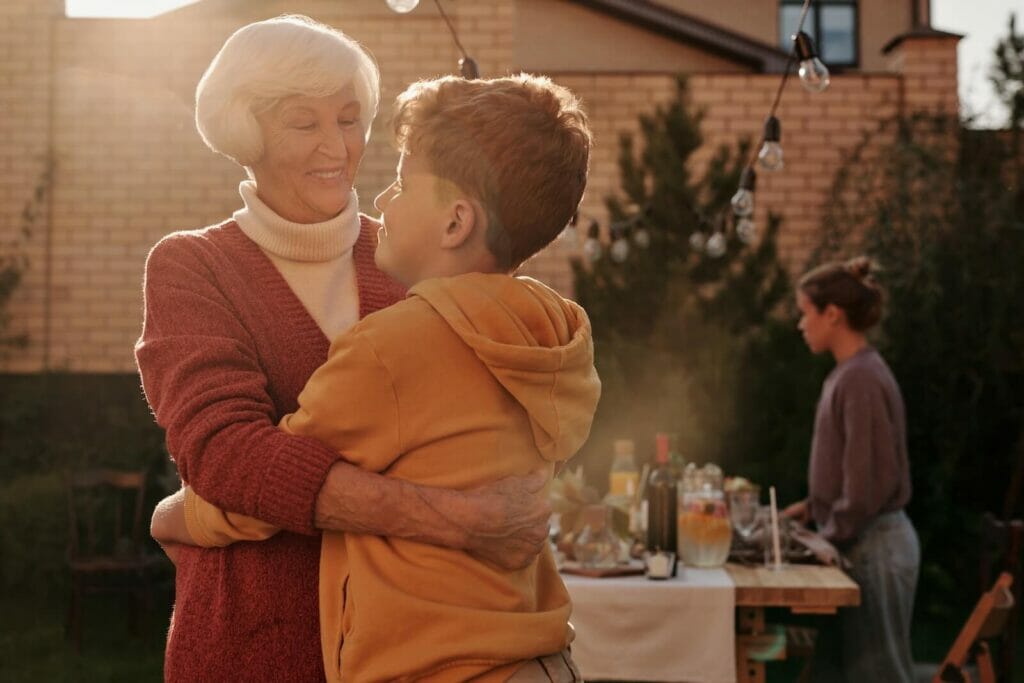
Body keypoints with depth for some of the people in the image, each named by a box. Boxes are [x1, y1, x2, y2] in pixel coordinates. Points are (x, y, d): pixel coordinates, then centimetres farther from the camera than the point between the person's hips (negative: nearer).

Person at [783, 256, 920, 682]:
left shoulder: (861, 378, -19)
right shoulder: (849, 374, 10)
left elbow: (872, 478, -21)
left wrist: (833, 535, -12)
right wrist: (813, 507, 12)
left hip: (873, 548, -9)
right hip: (861, 542, 9)